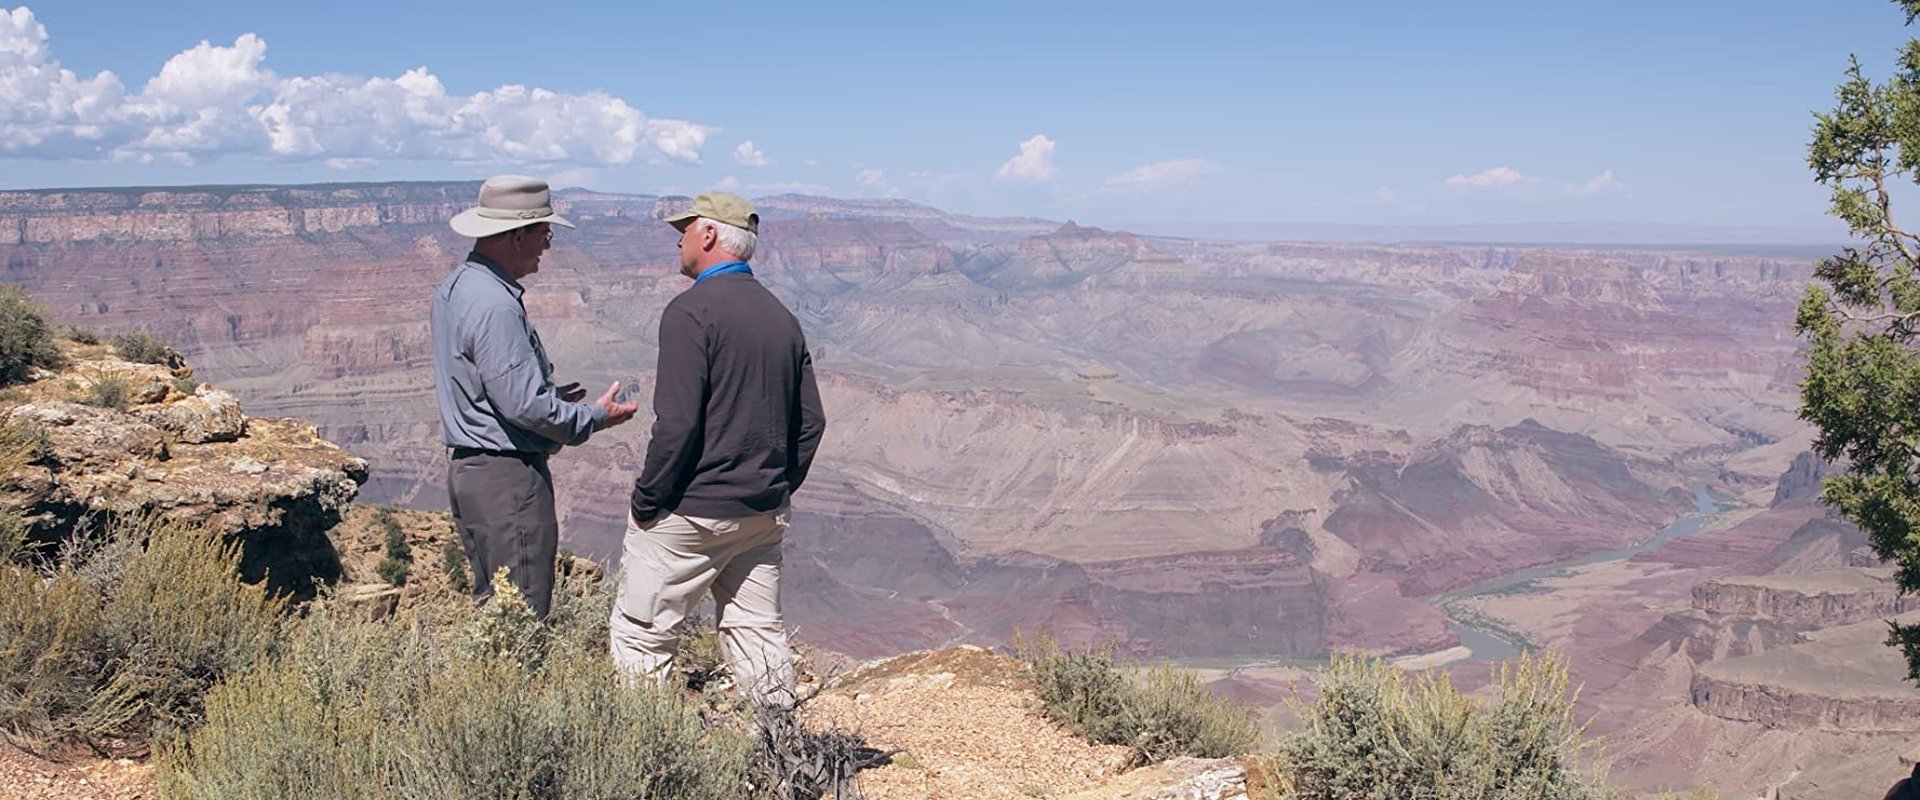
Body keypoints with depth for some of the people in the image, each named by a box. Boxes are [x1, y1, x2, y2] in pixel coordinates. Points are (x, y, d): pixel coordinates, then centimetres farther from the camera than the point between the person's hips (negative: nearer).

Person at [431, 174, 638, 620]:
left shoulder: (455, 288, 11)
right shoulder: (495, 305, -21)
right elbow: (524, 405, -22)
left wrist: (550, 395, 20)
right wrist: (595, 417, -8)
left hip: (467, 466, 11)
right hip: (508, 477, -11)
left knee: (490, 608, 18)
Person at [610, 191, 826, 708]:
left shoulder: (692, 311, -13)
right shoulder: (782, 317, 9)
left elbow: (678, 423, -20)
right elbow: (810, 421, 11)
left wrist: (646, 500, -9)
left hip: (691, 511, -7)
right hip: (763, 515, 7)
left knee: (639, 636, 3)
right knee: (759, 633, 14)